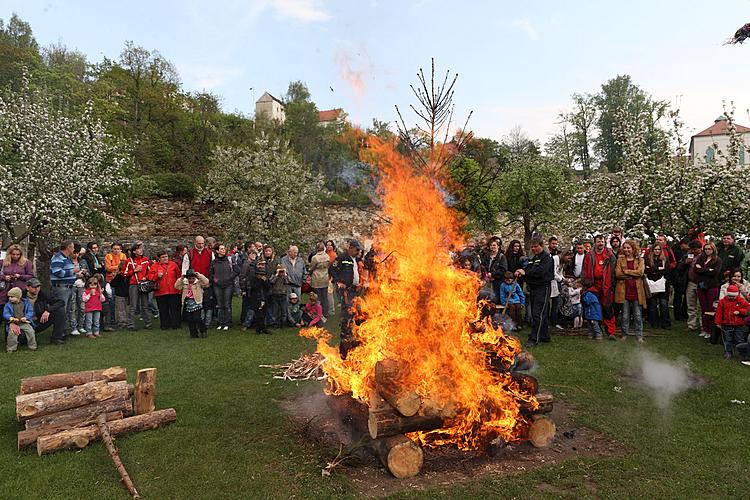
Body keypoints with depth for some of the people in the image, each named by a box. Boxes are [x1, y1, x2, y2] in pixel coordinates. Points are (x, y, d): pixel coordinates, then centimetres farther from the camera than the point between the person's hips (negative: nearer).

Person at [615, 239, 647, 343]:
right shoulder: (620, 260, 6)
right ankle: (624, 334, 17)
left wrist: (626, 271, -10)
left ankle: (639, 336, 12)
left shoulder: (640, 260, 7)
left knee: (638, 316, 4)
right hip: (624, 291, 0)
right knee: (625, 315, 6)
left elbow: (640, 272, -10)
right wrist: (633, 275, -10)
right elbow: (617, 273, -7)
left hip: (637, 291, 0)